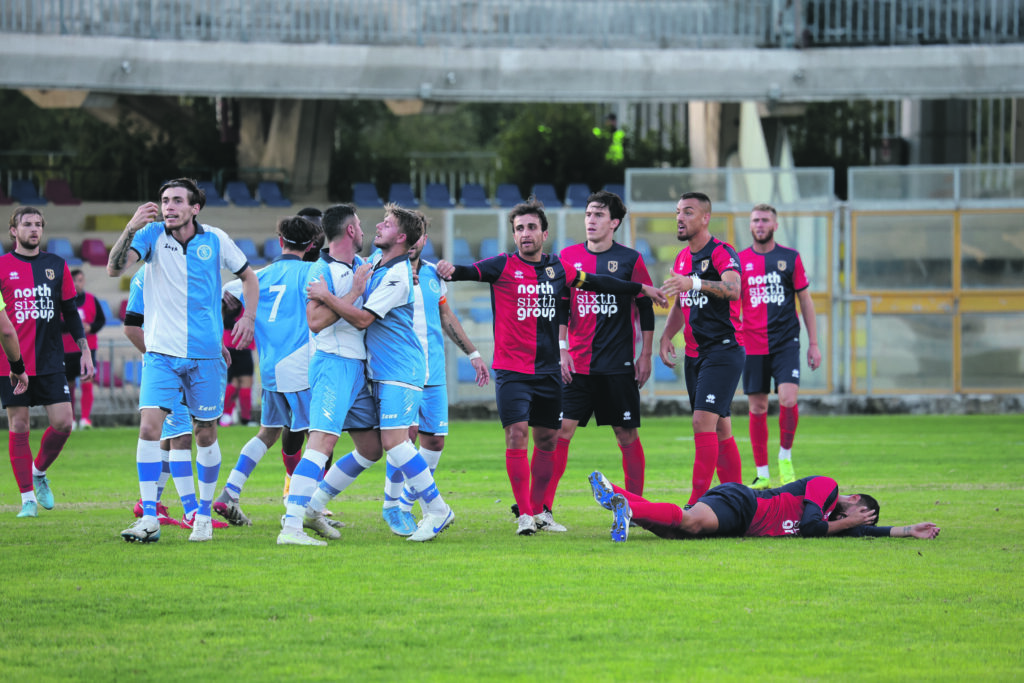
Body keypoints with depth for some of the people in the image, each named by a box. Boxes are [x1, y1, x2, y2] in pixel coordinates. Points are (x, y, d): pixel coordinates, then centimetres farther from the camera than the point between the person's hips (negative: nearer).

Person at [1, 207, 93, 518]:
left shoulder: (57, 266, 9)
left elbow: (70, 312, 14)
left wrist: (85, 351, 10)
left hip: (50, 361, 2)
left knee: (63, 423, -5)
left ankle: (39, 473, 21)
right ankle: (28, 498, 6)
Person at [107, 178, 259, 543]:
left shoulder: (216, 240, 0)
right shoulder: (153, 235, -3)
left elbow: (248, 276, 15)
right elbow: (114, 268, -16)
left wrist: (248, 317, 2)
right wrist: (130, 230, -29)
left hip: (205, 355, 1)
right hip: (161, 354, -1)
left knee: (205, 434, 7)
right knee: (149, 428, -14)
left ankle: (204, 515, 23)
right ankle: (149, 519, -12)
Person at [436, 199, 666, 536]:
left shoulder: (559, 269, 8)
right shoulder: (504, 266, -3)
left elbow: (597, 282, 21)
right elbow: (472, 272, -18)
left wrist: (641, 289, 28)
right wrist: (450, 269, -40)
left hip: (549, 369, 4)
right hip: (512, 369, -4)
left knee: (547, 440, 8)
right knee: (516, 435, -13)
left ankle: (538, 509, 20)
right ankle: (523, 514, -8)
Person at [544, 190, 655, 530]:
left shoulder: (630, 259, 1)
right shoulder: (568, 256, 7)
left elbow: (646, 309, 5)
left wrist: (645, 355, 1)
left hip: (619, 363, -2)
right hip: (577, 362, 2)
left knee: (627, 435, 1)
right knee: (560, 430, -7)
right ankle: (543, 508, -7)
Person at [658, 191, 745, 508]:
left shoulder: (721, 253, -12)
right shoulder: (682, 259, 15)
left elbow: (733, 289, -32)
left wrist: (695, 282, -46)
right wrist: (666, 336, 10)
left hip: (723, 350, -8)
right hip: (695, 353, 8)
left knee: (703, 422, -17)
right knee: (720, 430, 9)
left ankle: (697, 503, -20)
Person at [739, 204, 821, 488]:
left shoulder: (790, 258, 4)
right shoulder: (740, 260, 6)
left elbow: (805, 301, 8)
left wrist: (813, 343, 5)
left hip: (786, 341, -1)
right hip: (752, 344, 1)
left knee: (788, 398, -17)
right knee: (757, 408, 2)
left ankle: (785, 457, 4)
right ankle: (762, 474, 10)